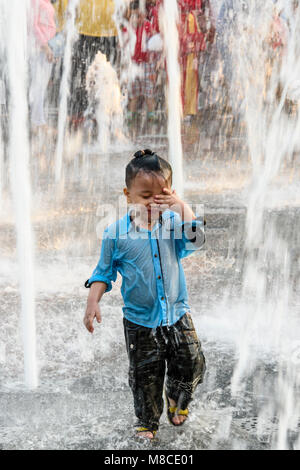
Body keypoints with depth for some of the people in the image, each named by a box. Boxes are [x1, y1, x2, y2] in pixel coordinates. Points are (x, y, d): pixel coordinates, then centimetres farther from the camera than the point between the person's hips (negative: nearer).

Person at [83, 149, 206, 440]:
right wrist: (93, 302, -11)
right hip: (139, 320, -1)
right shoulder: (116, 233, -9)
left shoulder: (172, 222, -4)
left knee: (191, 363, 7)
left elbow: (195, 241, -21)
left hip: (177, 313, 2)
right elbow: (104, 272, -1)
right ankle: (147, 422, 32)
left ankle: (177, 399, 38)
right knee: (145, 375, 9)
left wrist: (182, 207, -24)